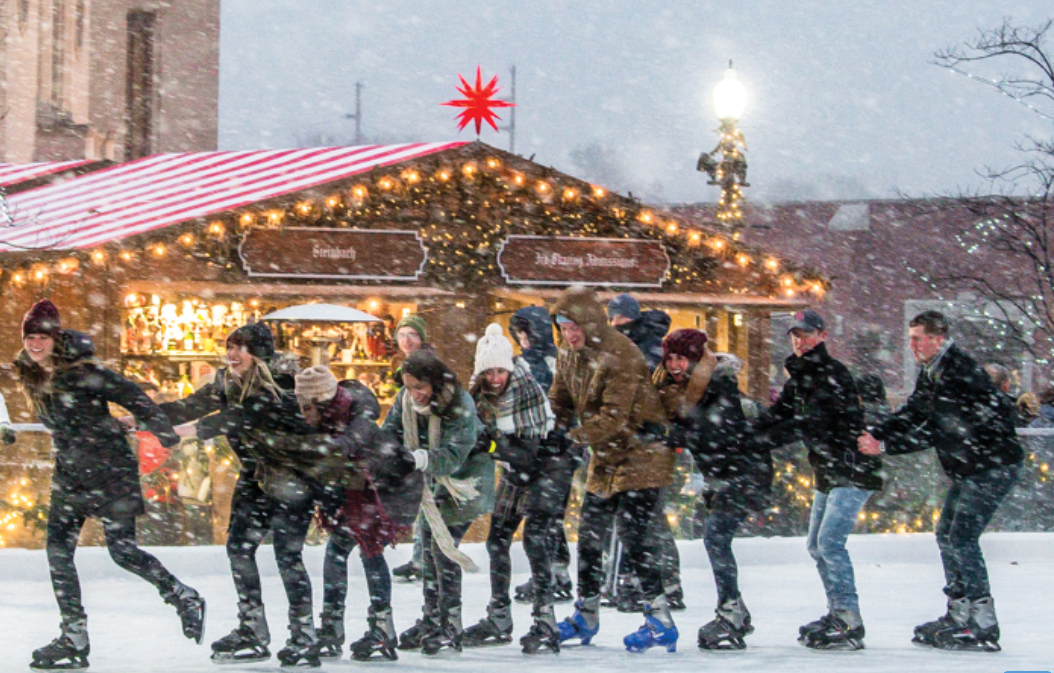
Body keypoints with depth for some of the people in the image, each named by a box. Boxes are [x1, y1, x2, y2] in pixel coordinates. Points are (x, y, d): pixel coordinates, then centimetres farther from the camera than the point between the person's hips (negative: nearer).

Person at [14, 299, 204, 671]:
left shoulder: (82, 371, -17)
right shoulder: (31, 375, 5)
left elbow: (132, 396, -15)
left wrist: (165, 433, -15)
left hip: (110, 469, -8)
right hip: (69, 473, 8)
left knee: (122, 549, -10)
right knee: (58, 549, -1)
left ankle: (185, 598, 12)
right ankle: (74, 639, 3)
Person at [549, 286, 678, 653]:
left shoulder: (620, 355, -23)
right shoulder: (568, 353, 4)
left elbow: (613, 417, -28)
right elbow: (560, 402, 9)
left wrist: (571, 439, -34)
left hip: (641, 454, -9)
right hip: (605, 458, 9)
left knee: (632, 536, -17)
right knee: (589, 533, 12)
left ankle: (661, 621, -12)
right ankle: (586, 616, 27)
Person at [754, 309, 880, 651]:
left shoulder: (832, 375, -16)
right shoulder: (801, 377, 12)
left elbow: (812, 424, -26)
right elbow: (778, 414, 6)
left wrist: (764, 436, -30)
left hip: (853, 470, -10)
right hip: (827, 472, 10)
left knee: (830, 542, -17)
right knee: (817, 545, 13)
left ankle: (850, 625, -18)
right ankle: (836, 613, 23)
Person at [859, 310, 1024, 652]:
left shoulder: (958, 372, -23)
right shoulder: (932, 371, 9)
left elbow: (937, 432, -26)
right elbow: (912, 413, 9)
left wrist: (884, 446, -25)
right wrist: (873, 432, -6)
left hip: (993, 466, -11)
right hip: (970, 467, 11)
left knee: (962, 537, -14)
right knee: (947, 534, 12)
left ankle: (984, 626, -12)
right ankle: (958, 615, 20)